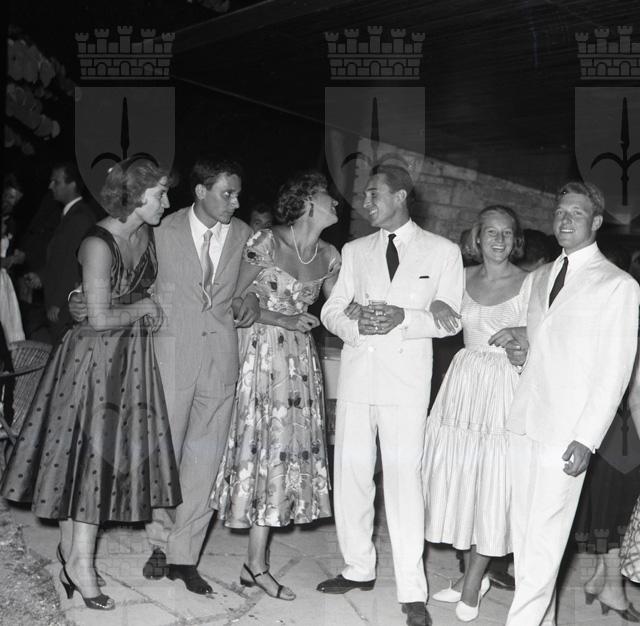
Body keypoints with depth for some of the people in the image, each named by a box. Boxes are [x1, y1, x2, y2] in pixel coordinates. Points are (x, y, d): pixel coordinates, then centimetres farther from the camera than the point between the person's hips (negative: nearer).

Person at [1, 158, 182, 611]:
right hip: (96, 357, -8)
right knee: (88, 450, -2)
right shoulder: (98, 245, -20)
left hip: (133, 355, 8)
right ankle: (80, 560, 8)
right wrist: (143, 309, -8)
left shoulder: (145, 235, 4)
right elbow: (99, 318, -22)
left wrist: (147, 309, 4)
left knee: (111, 452, 10)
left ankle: (72, 549, 21)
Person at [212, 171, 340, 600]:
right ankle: (256, 565, 6)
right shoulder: (266, 243, -11)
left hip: (301, 357, 6)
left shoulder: (329, 256, 6)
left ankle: (256, 564, 15)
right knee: (264, 443, -3)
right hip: (262, 351, -6)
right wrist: (283, 320, -13)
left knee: (288, 446, 5)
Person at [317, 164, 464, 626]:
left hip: (407, 380, -4)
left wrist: (403, 317, -18)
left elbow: (450, 320, -1)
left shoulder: (443, 251, 5)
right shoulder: (355, 251, 15)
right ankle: (359, 569, 22)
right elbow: (330, 311, 10)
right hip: (357, 375, 4)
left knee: (404, 479, -8)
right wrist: (355, 321, -12)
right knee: (350, 475, 7)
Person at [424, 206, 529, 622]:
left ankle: (474, 581, 15)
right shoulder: (465, 277, 7)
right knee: (459, 478, 8)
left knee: (493, 483, 0)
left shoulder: (528, 284, -5)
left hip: (505, 387, -4)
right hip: (464, 381, 4)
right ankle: (472, 575, 24)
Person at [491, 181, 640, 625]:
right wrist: (520, 344, 3)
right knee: (523, 530, 9)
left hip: (566, 432, -6)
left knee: (545, 538, -5)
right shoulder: (541, 276, 16)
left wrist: (586, 439, -14)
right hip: (524, 421, 6)